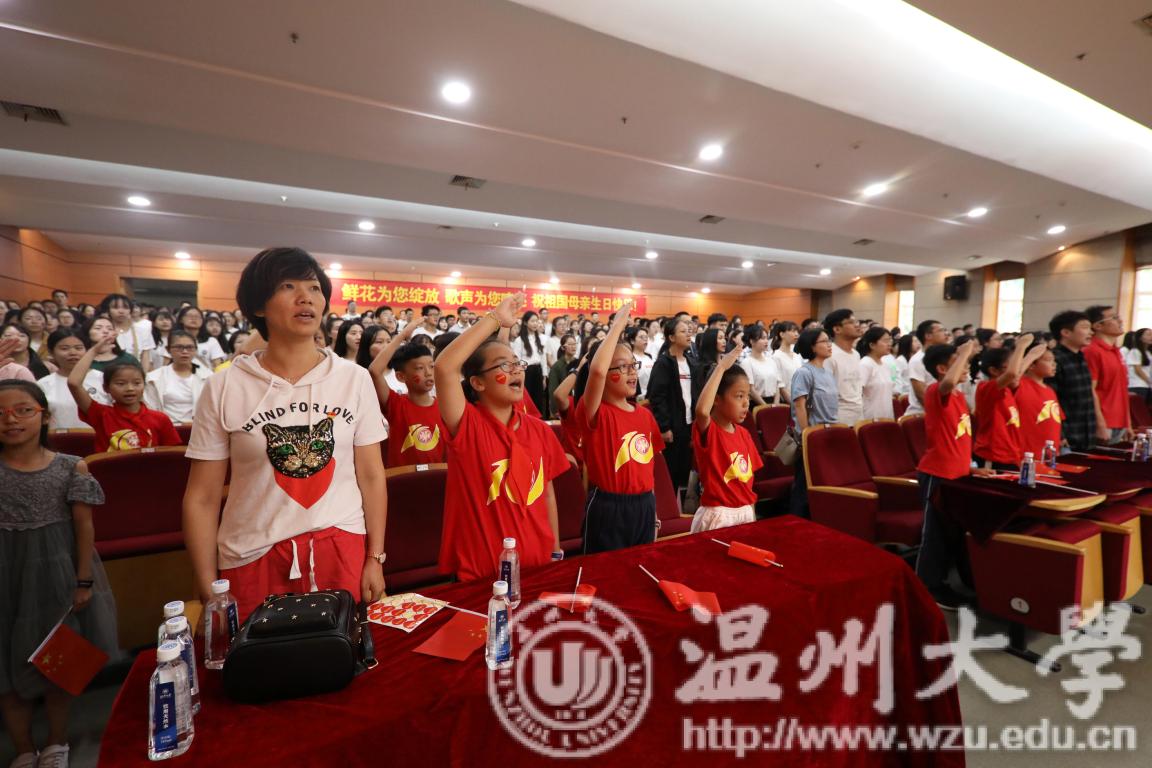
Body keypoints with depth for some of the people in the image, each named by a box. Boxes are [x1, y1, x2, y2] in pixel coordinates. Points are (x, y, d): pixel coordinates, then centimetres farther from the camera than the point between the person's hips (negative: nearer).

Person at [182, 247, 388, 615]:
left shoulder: (355, 379, -3)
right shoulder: (224, 388, -5)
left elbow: (371, 476, 0)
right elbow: (202, 497, -1)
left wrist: (375, 559, -1)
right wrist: (208, 592, -2)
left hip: (343, 549, 1)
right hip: (253, 556, 0)